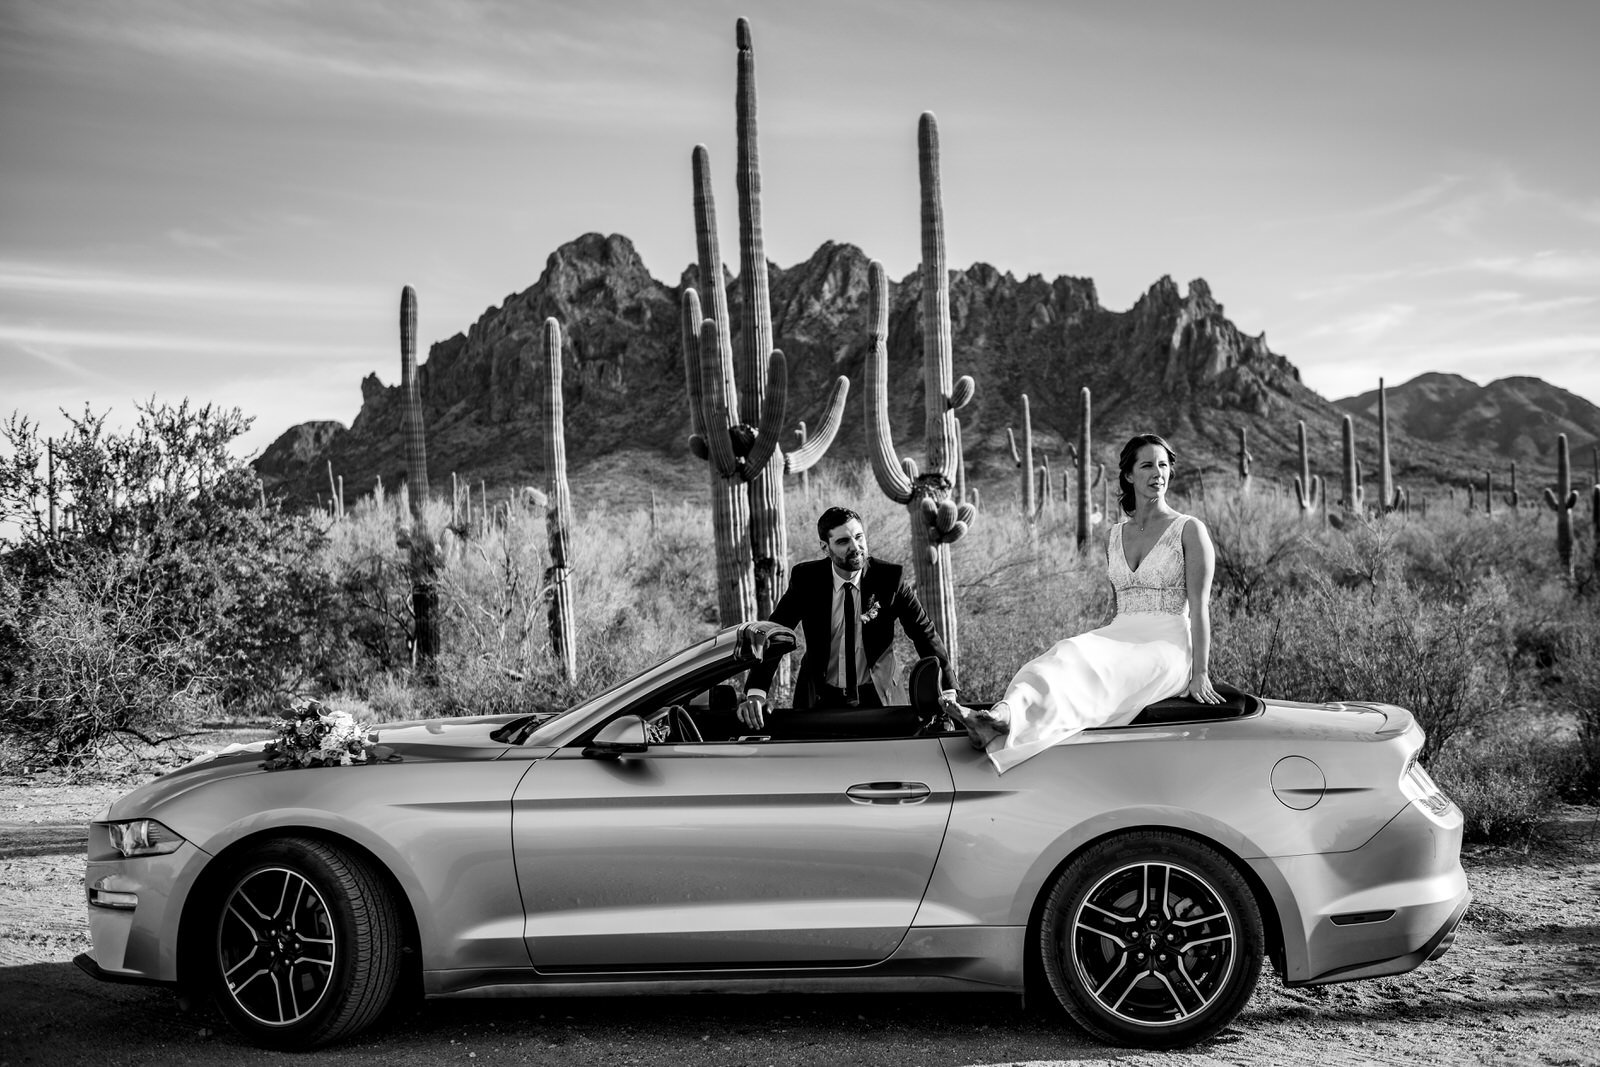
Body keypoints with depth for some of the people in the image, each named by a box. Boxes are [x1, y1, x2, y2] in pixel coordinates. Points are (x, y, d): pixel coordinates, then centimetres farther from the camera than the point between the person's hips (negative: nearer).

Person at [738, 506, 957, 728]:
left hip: (878, 696, 0)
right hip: (820, 699, 1)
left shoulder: (890, 578, -8)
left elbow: (924, 632, -4)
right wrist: (755, 693, -24)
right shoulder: (805, 579, -6)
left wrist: (948, 691, -12)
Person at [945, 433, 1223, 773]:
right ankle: (1002, 715, -58)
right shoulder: (1114, 537, 18)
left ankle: (1006, 720, -61)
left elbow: (1199, 606, -5)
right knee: (1067, 654, -31)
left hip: (1168, 648, -5)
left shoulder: (1189, 530, 1)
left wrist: (1200, 674, -12)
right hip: (1119, 637, 5)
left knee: (1081, 665, -35)